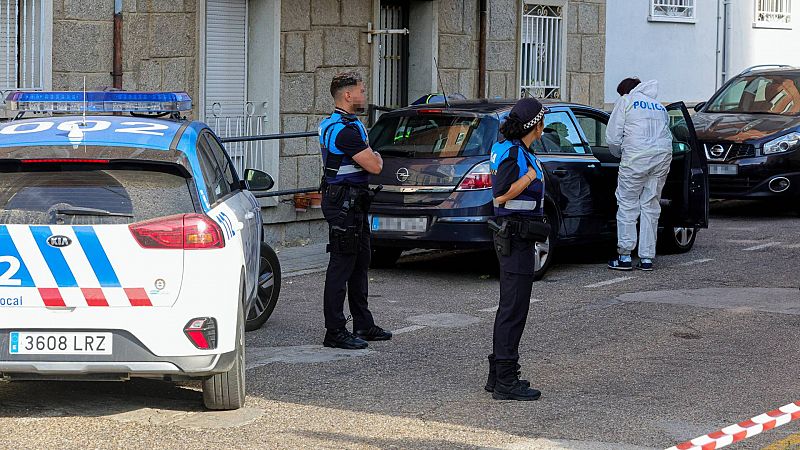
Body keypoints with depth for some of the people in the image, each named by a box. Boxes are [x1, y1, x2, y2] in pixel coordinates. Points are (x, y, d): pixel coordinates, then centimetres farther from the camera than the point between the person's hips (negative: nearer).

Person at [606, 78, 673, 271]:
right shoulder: (659, 106, 28)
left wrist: (620, 152, 24)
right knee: (651, 206, 11)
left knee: (627, 205, 3)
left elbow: (613, 137, 5)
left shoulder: (625, 101, 11)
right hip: (664, 155, 5)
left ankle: (625, 256, -1)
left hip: (637, 156, -5)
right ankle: (647, 258, 9)